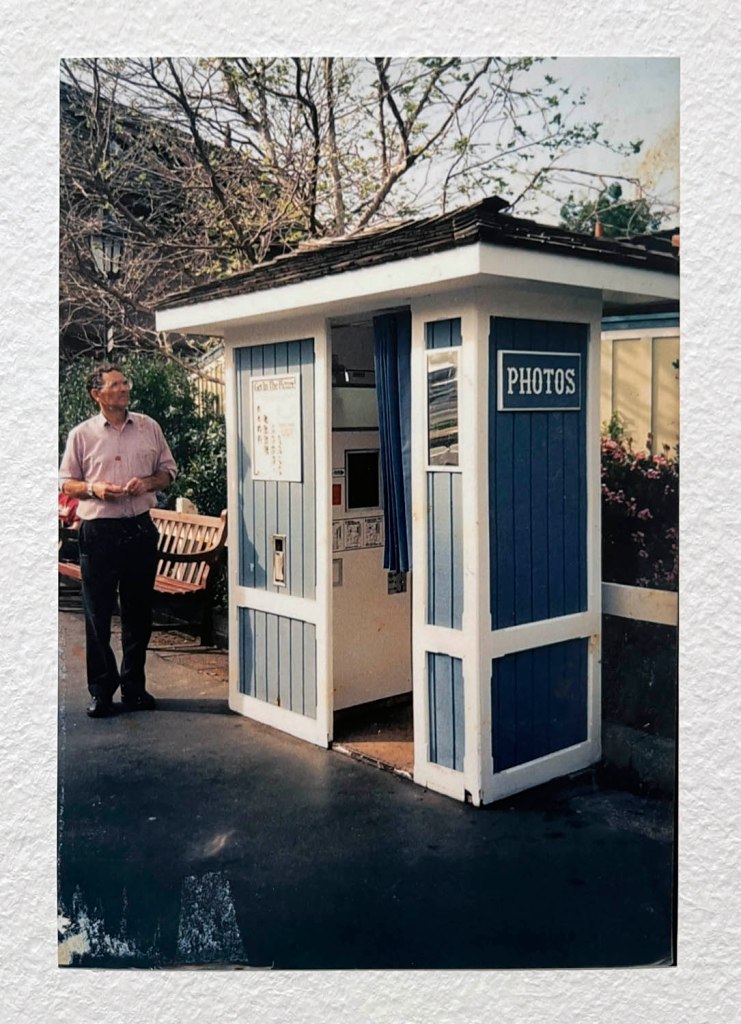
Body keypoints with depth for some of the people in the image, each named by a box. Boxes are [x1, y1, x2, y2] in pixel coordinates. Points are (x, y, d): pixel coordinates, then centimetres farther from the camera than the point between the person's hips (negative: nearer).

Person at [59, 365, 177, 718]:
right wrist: (93, 488, -13)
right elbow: (66, 482, 6)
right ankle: (101, 689, 14)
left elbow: (168, 470, 13)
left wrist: (147, 482, -7)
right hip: (98, 531, -2)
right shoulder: (81, 434, 2)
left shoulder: (148, 427, 8)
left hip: (140, 529, 2)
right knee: (98, 614, 1)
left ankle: (134, 686, 22)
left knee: (138, 612, 9)